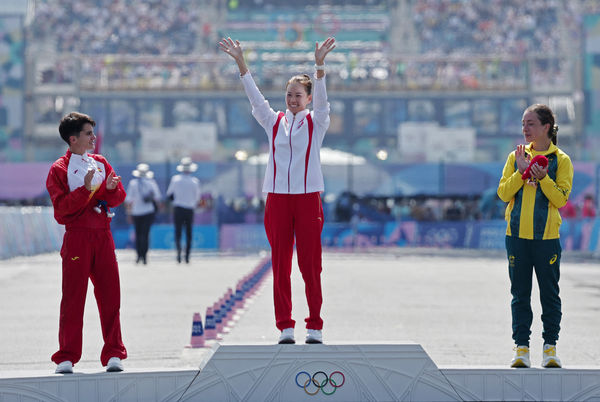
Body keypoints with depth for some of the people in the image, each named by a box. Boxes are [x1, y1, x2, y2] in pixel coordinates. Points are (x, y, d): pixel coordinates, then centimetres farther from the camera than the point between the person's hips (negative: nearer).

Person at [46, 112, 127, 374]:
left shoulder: (101, 163, 15)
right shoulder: (59, 169, -1)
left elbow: (119, 197, 10)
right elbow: (62, 207, -11)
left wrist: (111, 188, -12)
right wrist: (86, 189, -21)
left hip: (103, 236, 5)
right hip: (77, 237, -5)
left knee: (110, 295, 2)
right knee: (73, 297, -4)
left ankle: (113, 354, 8)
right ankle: (66, 357, 1)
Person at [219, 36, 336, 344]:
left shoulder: (316, 122, 5)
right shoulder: (273, 122, 10)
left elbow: (321, 99, -12)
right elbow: (255, 97, 1)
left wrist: (319, 65, -28)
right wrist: (240, 63, -12)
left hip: (308, 197, -2)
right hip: (277, 197, 2)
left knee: (310, 263, -2)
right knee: (280, 264, 2)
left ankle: (315, 327, 4)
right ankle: (285, 327, 6)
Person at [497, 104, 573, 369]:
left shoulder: (561, 160, 1)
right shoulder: (516, 157, 9)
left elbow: (561, 198, -7)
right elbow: (503, 193, 1)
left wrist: (543, 178, -19)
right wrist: (520, 172, -11)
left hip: (547, 237, -2)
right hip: (517, 235, 2)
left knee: (549, 293, 2)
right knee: (520, 294, 5)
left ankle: (550, 347, 10)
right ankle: (521, 347, 9)